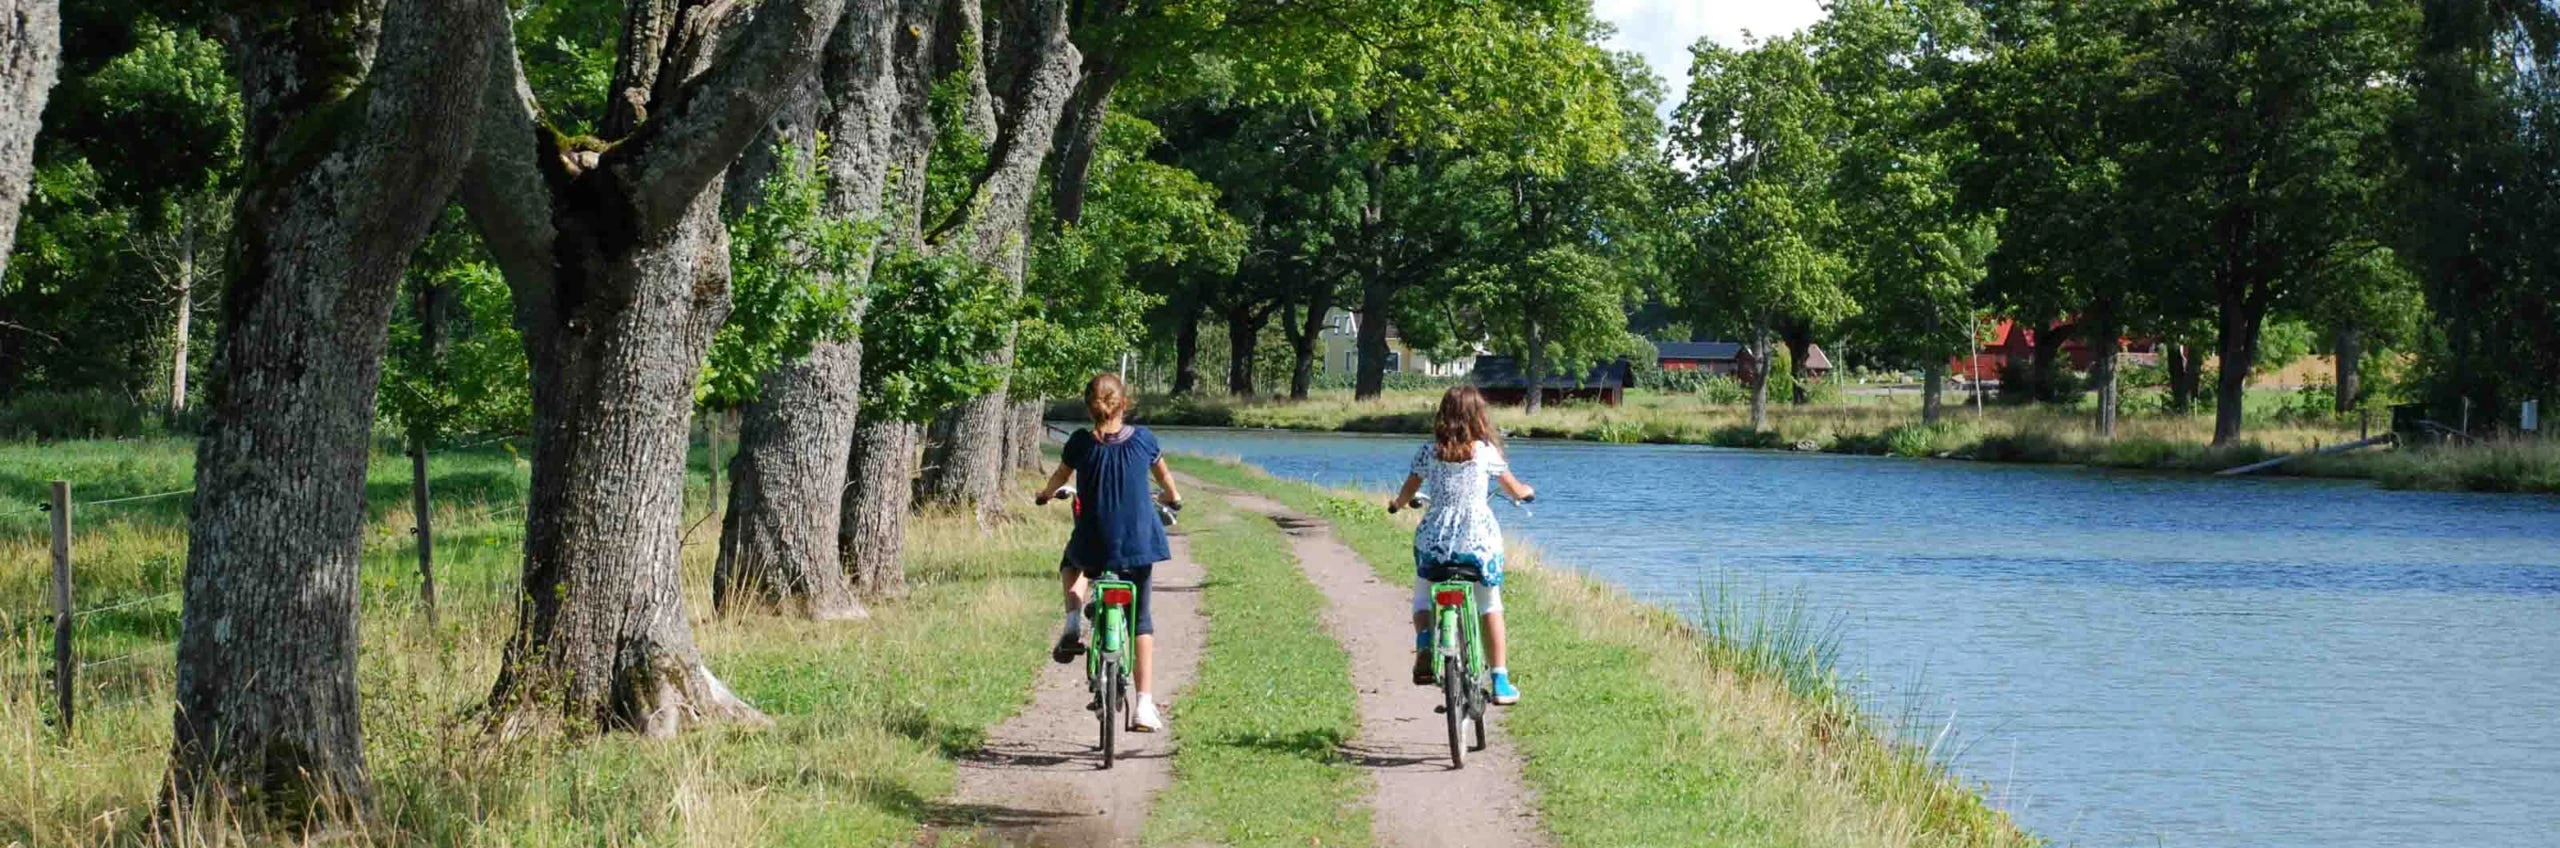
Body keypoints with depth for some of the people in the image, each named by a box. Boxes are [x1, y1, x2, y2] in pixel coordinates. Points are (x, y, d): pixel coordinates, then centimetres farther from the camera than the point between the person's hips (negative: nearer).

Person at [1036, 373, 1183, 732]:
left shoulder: (1081, 443, -6)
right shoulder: (1142, 439, -3)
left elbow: (1059, 477, 13)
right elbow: (1163, 474, 18)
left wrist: (1044, 495, 37)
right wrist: (1173, 497, 41)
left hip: (1093, 545, -1)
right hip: (1139, 543, 1)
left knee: (1072, 566, 35)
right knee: (1140, 620, 13)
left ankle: (1073, 622, 7)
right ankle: (1144, 704, 4)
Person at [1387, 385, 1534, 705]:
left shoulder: (1428, 452, 0)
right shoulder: (1486, 451, -1)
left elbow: (1406, 494, 7)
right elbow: (1515, 490, 11)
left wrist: (1396, 504, 31)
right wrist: (1528, 491, 35)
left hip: (1434, 539, 0)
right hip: (1480, 540, 0)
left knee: (1423, 595, 23)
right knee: (1491, 607, 16)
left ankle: (1424, 642, -9)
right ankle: (1500, 682, 13)